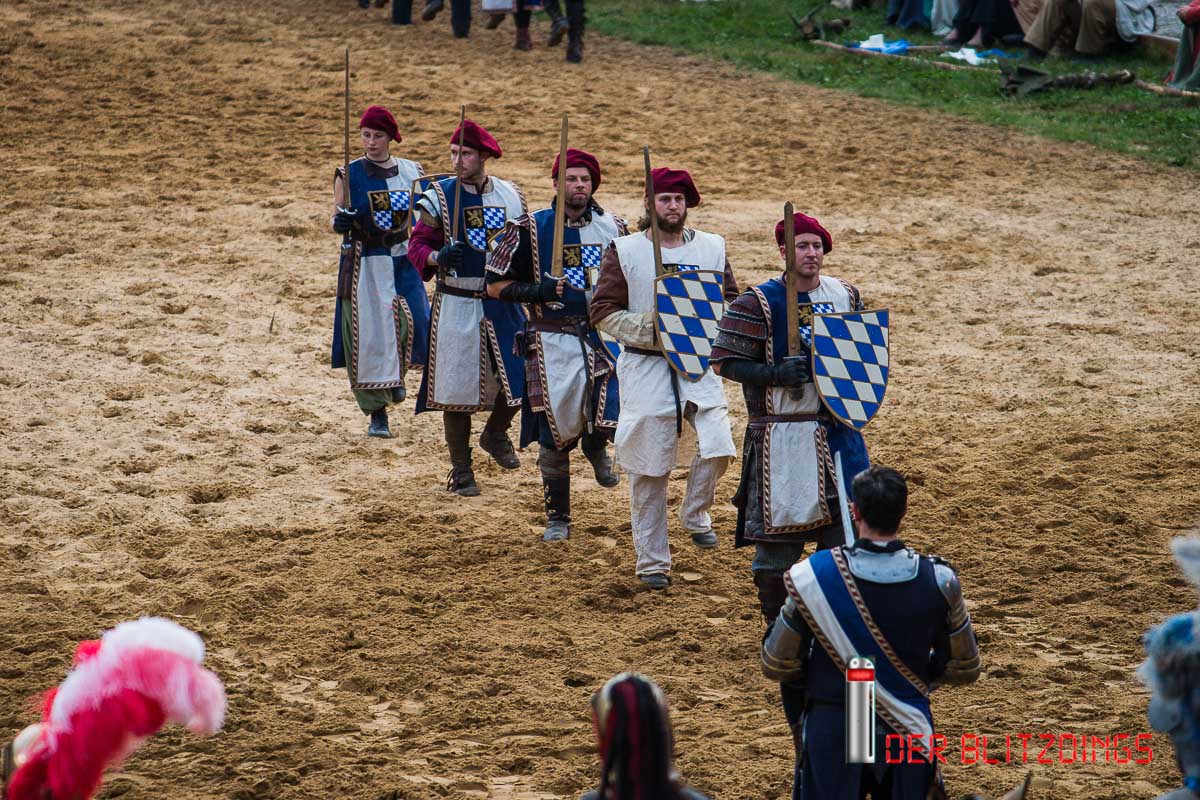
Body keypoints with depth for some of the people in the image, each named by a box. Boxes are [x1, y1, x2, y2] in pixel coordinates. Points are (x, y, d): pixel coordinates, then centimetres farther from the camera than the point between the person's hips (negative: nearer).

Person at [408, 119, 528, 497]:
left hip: (502, 301, 3)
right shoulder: (440, 196, -5)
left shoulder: (511, 196, 5)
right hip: (456, 305, -3)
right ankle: (460, 469, 13)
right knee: (457, 386, 0)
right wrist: (438, 258, -25)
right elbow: (418, 245, -6)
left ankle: (495, 434, 28)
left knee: (521, 376, -1)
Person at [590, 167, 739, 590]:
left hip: (699, 363, 2)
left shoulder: (712, 247, 8)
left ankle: (696, 514, 13)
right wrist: (649, 329, -16)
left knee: (718, 446, -18)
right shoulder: (624, 251, 0)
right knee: (649, 467, 1)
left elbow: (731, 300, 13)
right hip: (645, 367, -2)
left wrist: (709, 322, -9)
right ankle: (652, 561, 13)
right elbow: (603, 310, -2)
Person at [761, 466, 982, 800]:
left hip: (833, 732, -1)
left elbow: (778, 667, -5)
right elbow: (964, 669, 3)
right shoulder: (938, 580, -11)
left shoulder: (812, 576, -15)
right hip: (907, 731, 2)